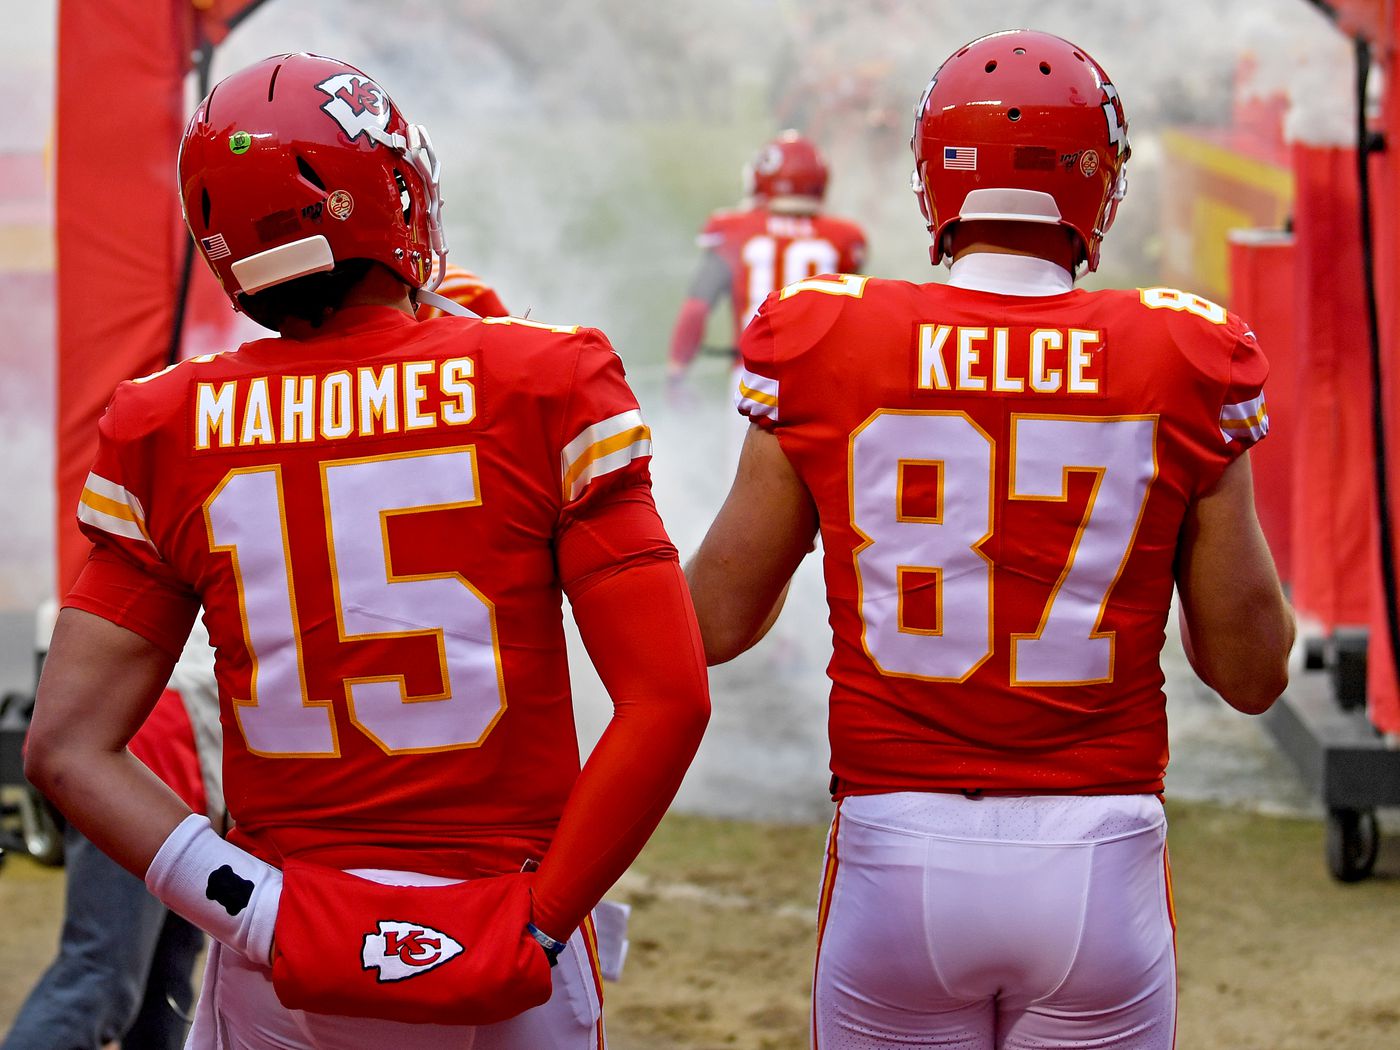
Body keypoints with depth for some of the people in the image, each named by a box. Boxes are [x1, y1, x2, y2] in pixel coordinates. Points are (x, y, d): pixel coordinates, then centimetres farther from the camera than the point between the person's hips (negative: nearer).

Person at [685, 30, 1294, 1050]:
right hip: (1098, 863, 0)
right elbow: (1253, 671, 4)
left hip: (900, 859, 0)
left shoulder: (822, 351, -3)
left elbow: (716, 622, 6)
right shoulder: (1180, 364, -3)